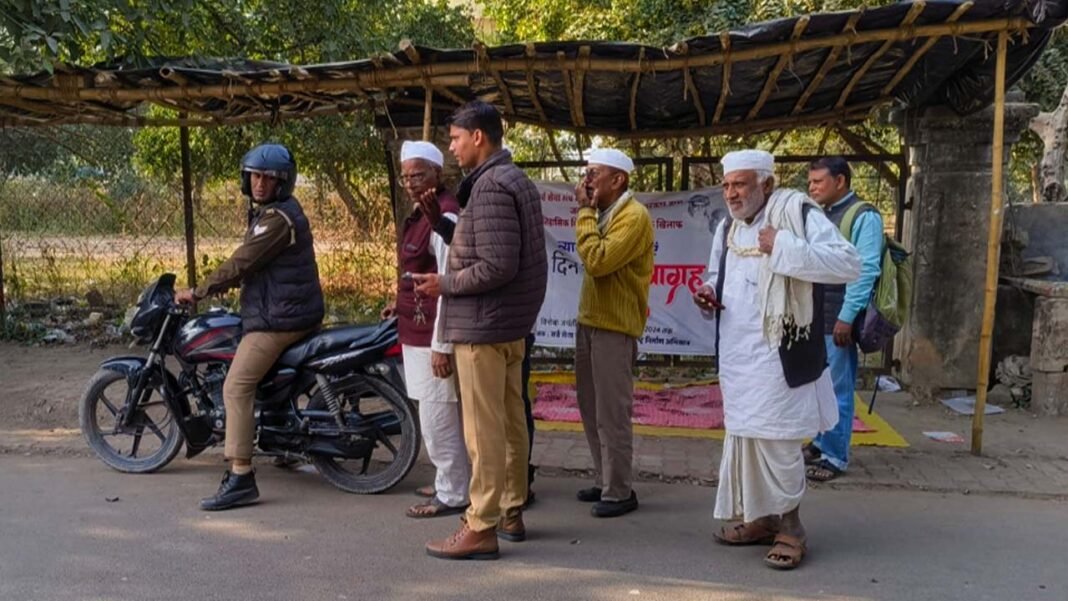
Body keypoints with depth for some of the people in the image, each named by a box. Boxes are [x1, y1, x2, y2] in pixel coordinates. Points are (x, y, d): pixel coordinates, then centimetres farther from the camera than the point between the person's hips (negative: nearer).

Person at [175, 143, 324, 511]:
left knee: (236, 387, -14)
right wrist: (219, 285, 18)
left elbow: (241, 263, -18)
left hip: (278, 318, -11)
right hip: (281, 312, 11)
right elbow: (248, 264, 25)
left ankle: (240, 477, -16)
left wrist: (198, 293, -10)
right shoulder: (266, 211, 17)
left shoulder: (278, 217, -17)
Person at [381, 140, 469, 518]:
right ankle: (449, 483, 32)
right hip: (418, 329, 10)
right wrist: (402, 303, 16)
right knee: (443, 413, 19)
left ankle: (452, 496, 10)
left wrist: (441, 345, -23)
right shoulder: (420, 214, 14)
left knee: (437, 416, -2)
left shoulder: (444, 216, -17)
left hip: (434, 333, -10)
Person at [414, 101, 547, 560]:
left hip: (483, 324, -10)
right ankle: (511, 512, 26)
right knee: (511, 421, 15)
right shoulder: (516, 180, 15)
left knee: (484, 429, -4)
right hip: (512, 321, 10)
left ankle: (481, 529, 5)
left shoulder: (490, 186, -17)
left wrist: (445, 284, -12)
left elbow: (497, 266, -24)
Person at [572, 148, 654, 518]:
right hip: (590, 320, 10)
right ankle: (604, 482, 27)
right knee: (591, 408, 15)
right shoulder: (605, 213, 15)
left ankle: (619, 492, 9)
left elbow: (596, 261, -24)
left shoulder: (633, 216, -15)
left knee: (612, 413, -3)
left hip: (615, 326, -10)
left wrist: (585, 213, -17)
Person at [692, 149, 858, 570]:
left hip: (776, 356, -7)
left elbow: (849, 264, -21)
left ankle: (790, 526, 16)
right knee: (744, 435, 13)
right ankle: (762, 517, 29)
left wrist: (784, 247, -25)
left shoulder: (799, 215, -11)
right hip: (737, 355, 7)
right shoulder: (727, 229, 12)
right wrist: (708, 292, 3)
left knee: (776, 439, -2)